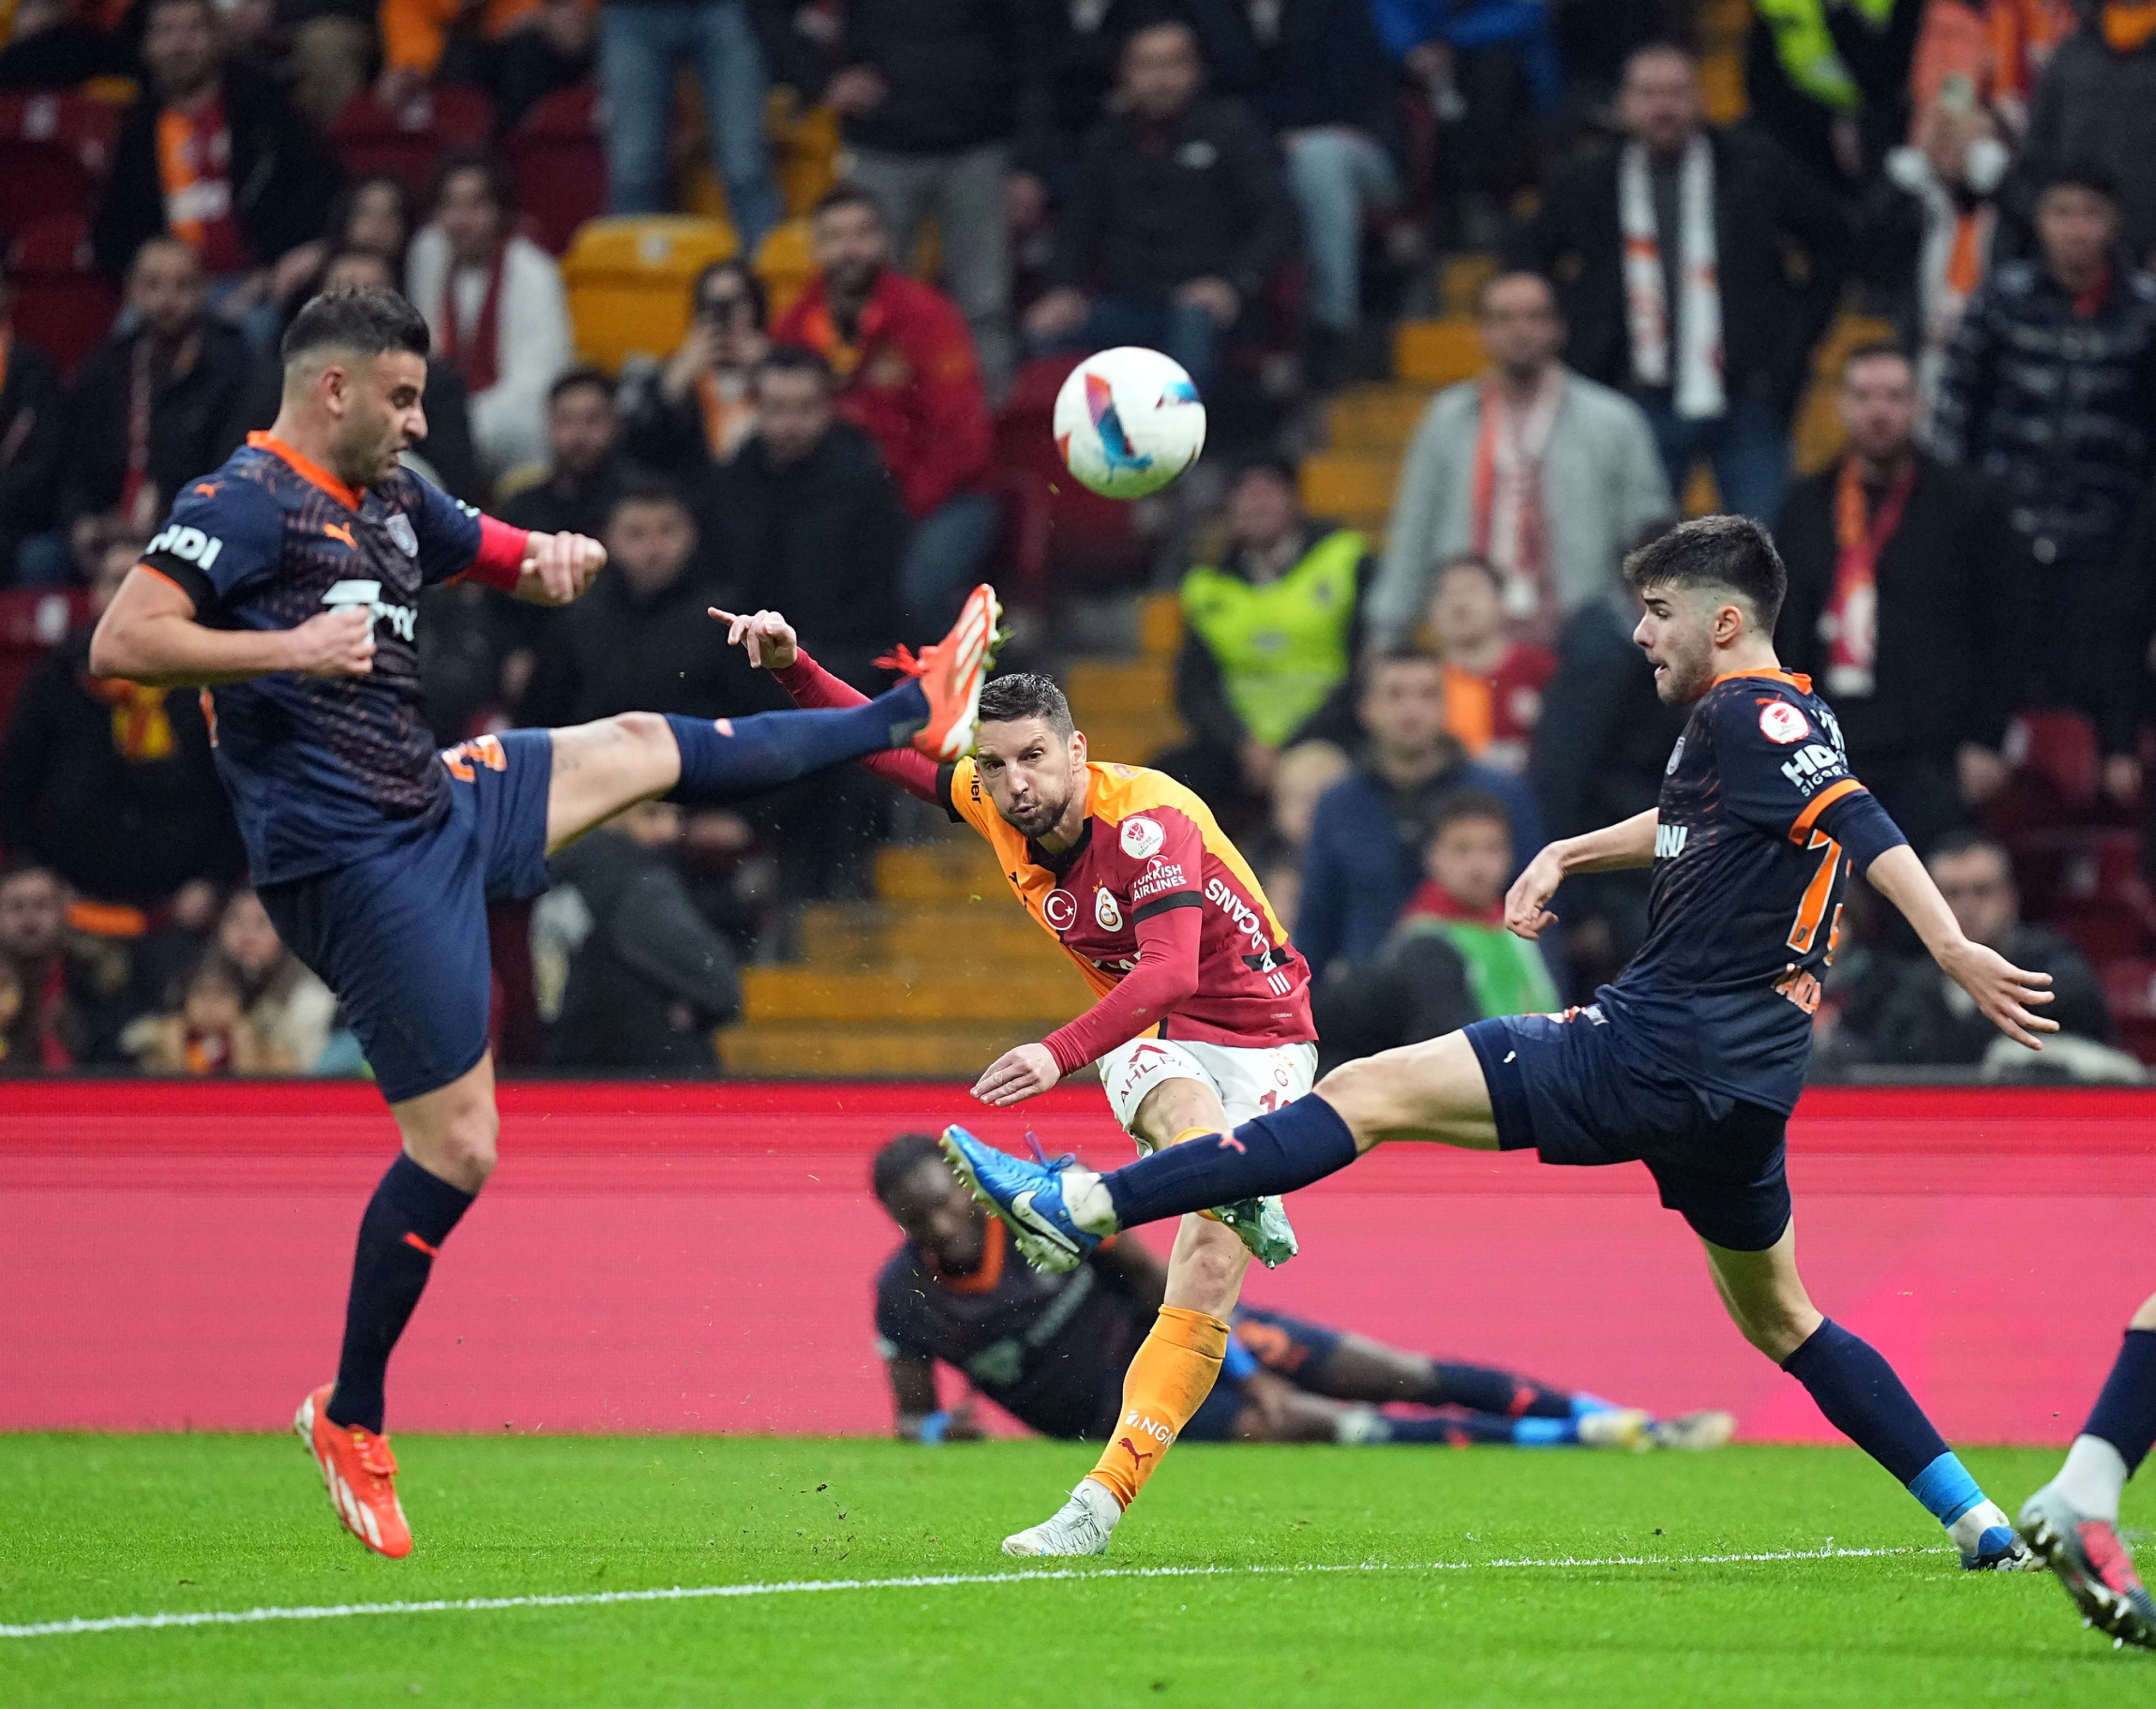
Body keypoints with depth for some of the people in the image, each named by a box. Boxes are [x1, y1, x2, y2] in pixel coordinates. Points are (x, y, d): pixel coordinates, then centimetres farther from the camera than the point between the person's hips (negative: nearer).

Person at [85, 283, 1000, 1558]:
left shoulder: (394, 501, 13)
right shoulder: (246, 504, -13)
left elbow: (506, 555, 27)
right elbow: (120, 644, -22)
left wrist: (556, 557, 3)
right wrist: (288, 648, -29)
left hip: (441, 810, 9)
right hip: (352, 863, -9)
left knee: (645, 747, 22)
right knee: (457, 1143, -7)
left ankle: (913, 721, 41)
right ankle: (351, 1424, 5)